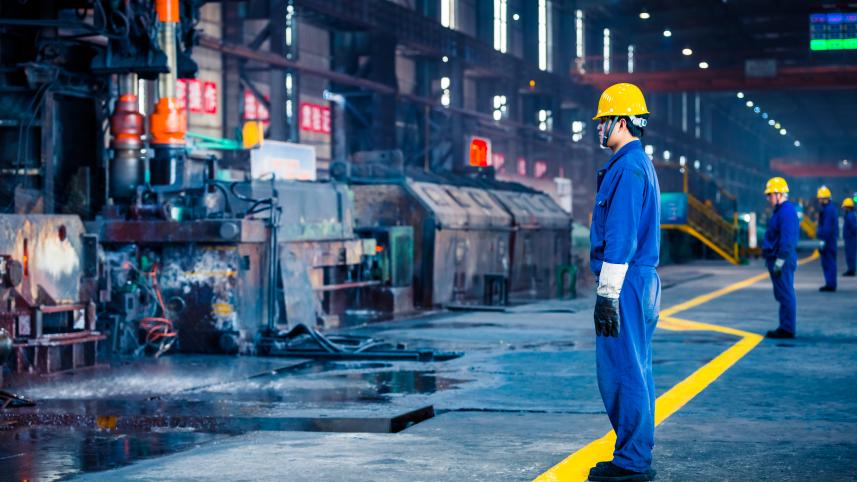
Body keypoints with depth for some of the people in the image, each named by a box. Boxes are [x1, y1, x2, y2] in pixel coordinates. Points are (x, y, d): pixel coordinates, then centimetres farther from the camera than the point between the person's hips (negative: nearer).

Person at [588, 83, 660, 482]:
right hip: (641, 281, 11)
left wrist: (607, 292, -21)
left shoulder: (627, 167, -15)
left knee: (621, 370, -7)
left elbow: (620, 237, -21)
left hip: (625, 283, -11)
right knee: (634, 369, 14)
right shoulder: (640, 163, 18)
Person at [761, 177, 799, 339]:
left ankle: (787, 329, -5)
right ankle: (786, 328, 19)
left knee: (785, 294, -7)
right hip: (777, 260, 11)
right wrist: (771, 259, 24)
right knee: (784, 295, 14)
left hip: (782, 261, -11)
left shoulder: (787, 211, -16)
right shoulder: (781, 210, 17)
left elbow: (787, 239, -23)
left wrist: (779, 260, -24)